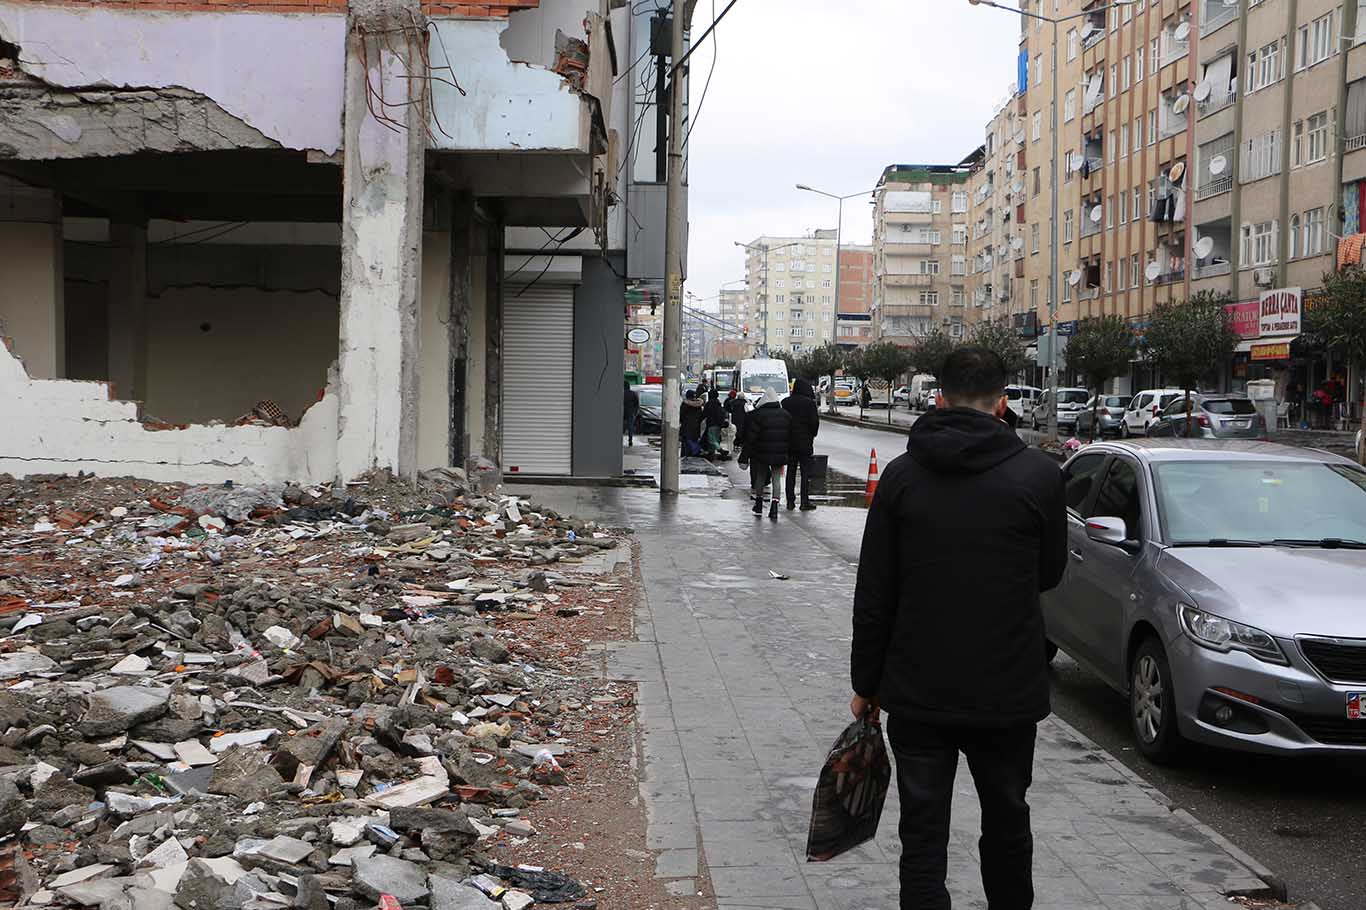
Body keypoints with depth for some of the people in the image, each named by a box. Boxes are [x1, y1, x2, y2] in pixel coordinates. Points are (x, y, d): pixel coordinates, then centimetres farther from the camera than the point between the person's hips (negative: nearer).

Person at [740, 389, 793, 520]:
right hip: (780, 454, 2)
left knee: (760, 477, 14)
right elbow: (790, 437, 11)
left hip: (761, 454, -2)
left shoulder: (757, 414, -8)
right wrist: (787, 453, 18)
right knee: (776, 478, 5)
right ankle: (774, 507, -6)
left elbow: (750, 437, -9)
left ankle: (759, 505, 22)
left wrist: (746, 455, -4)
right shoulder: (786, 415, 6)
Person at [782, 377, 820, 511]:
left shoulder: (785, 402, 3)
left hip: (789, 442, 4)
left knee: (790, 472, 10)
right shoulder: (809, 403, -11)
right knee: (806, 472, 2)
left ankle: (790, 501, 10)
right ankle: (805, 502, 1)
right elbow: (814, 422, -11)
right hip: (805, 442, -4)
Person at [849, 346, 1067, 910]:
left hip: (918, 693, 0)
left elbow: (873, 595, -2)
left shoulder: (902, 475, -4)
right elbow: (1050, 574, 5)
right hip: (1009, 693, 0)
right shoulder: (1039, 475, -8)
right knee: (1006, 821, 21)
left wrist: (866, 683, 7)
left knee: (923, 833, 7)